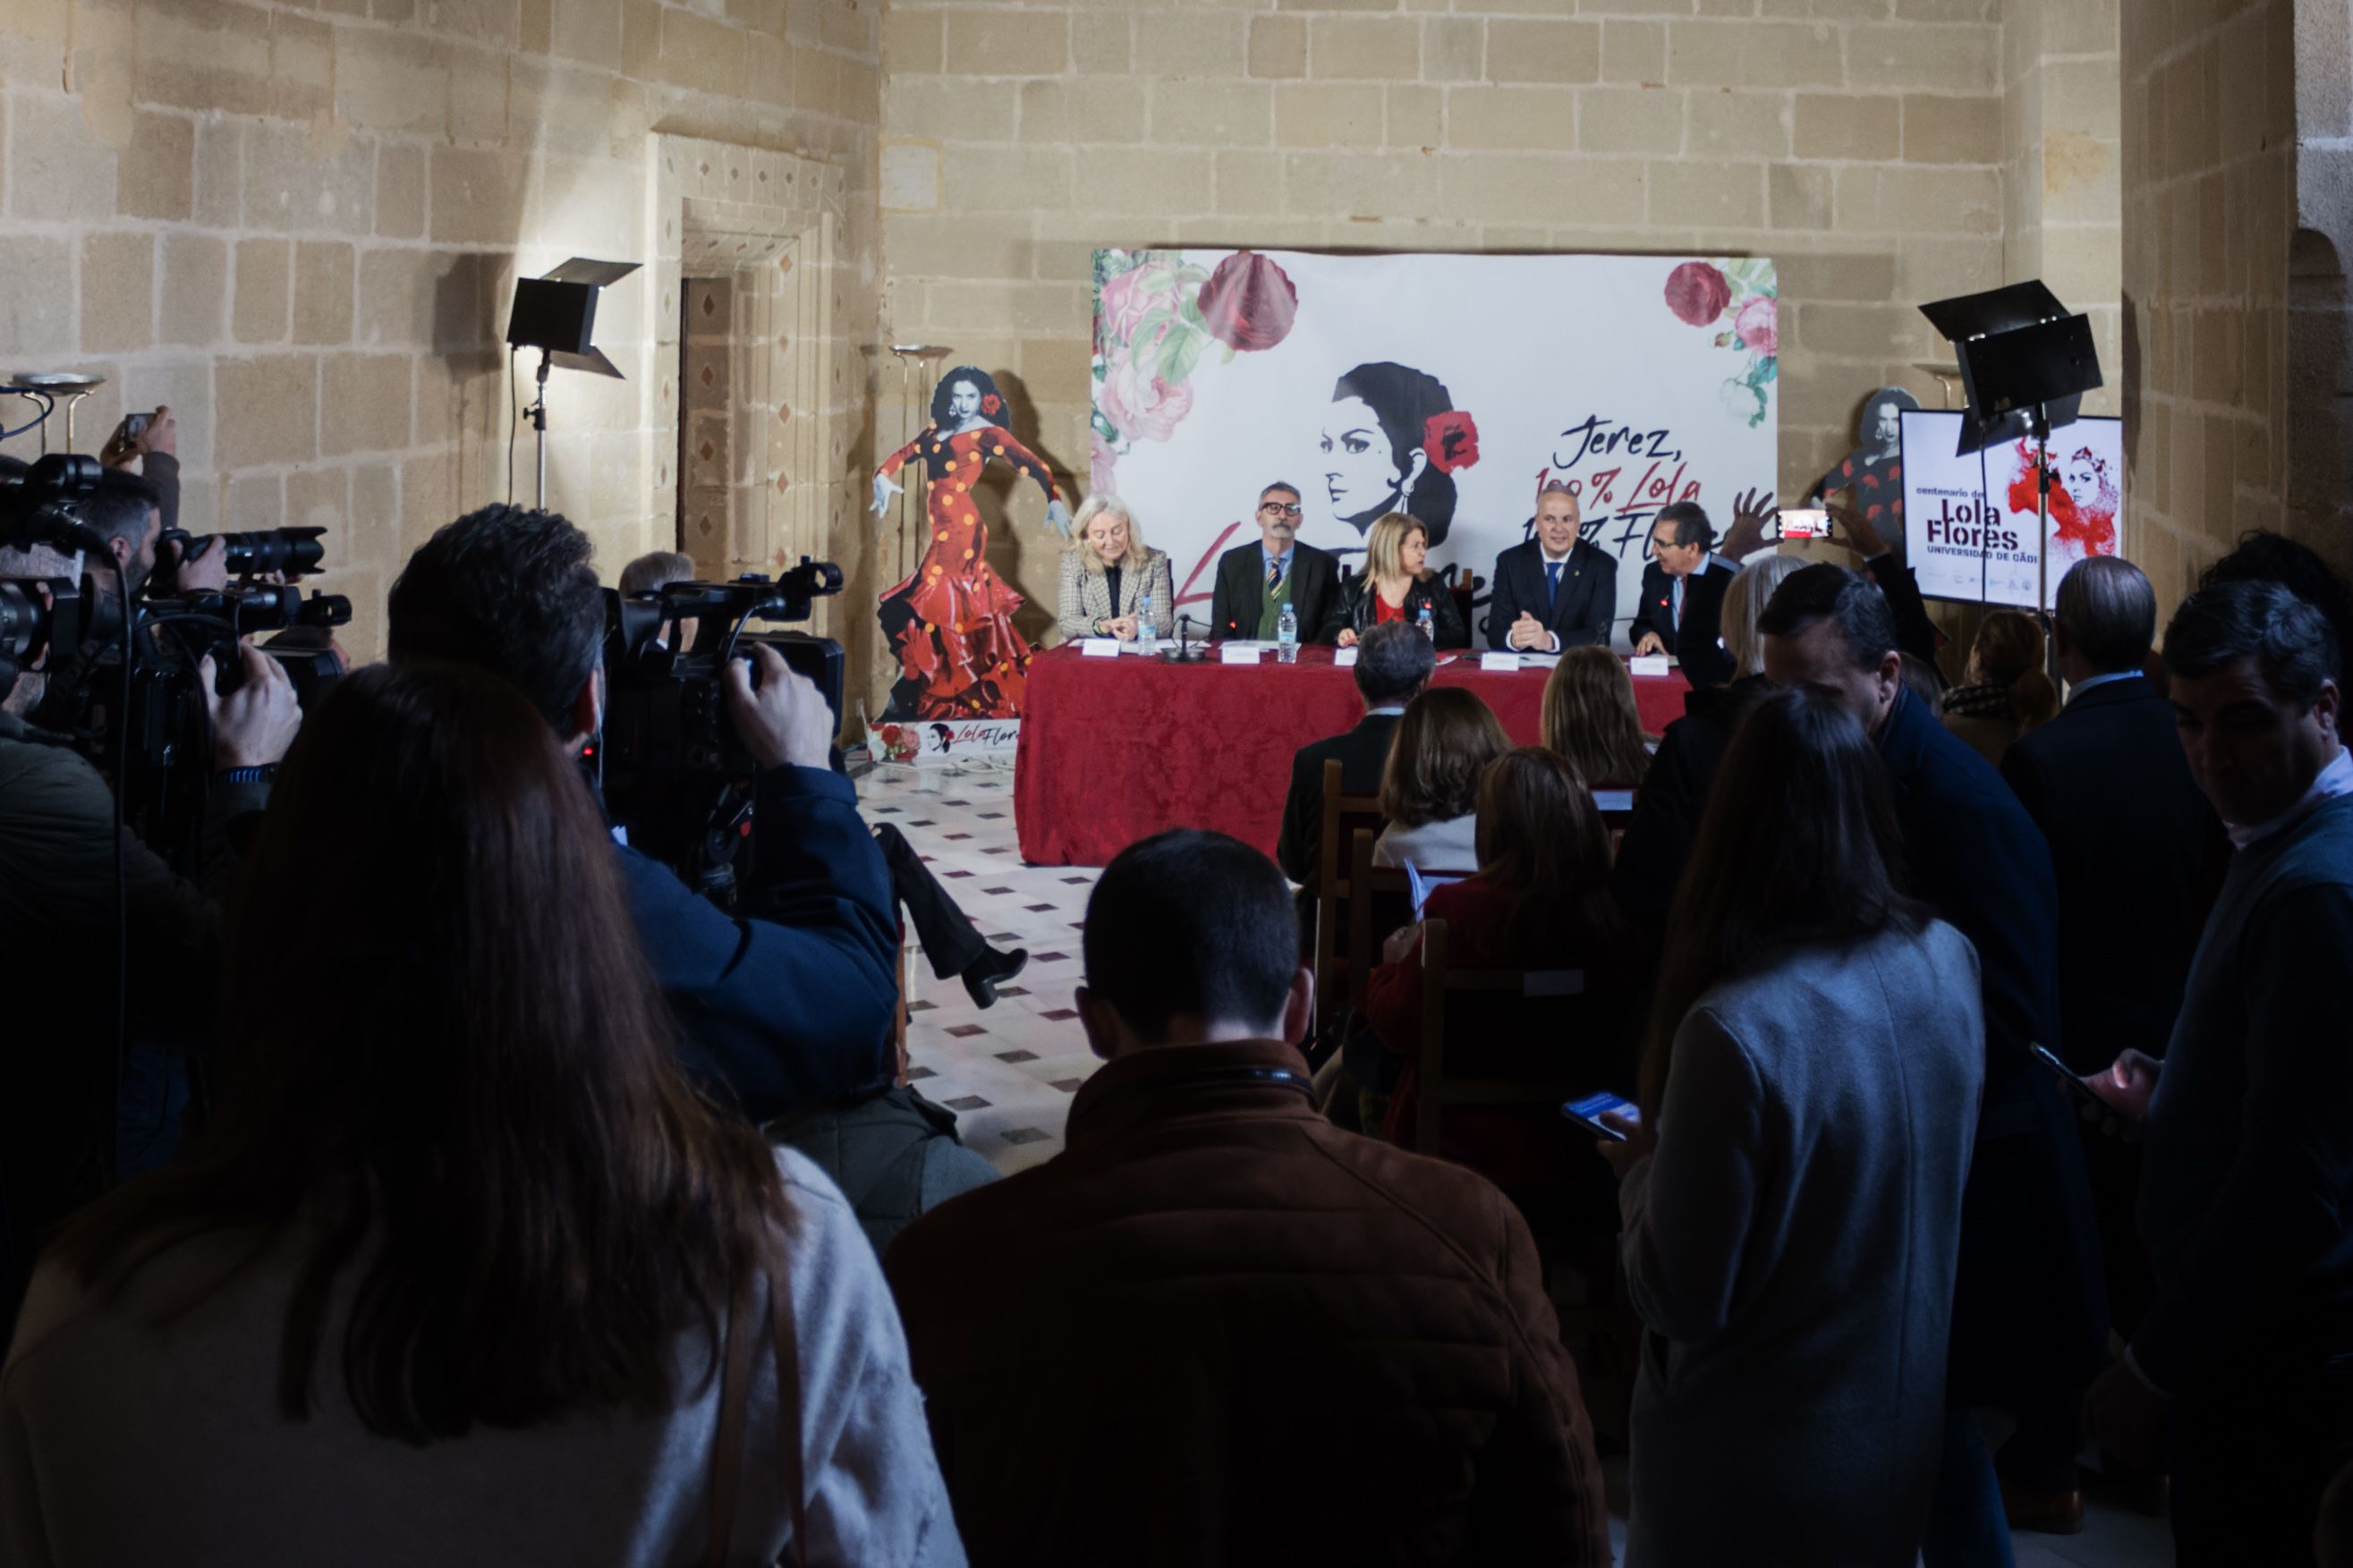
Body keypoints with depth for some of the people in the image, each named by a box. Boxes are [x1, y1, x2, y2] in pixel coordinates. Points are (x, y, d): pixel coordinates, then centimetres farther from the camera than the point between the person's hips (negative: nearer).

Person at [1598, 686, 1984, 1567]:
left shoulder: (1736, 1031, -28)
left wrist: (1639, 1166, -3)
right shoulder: (1948, 966, -8)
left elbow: (1680, 1300, -20)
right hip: (1902, 1438, 6)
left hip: (1761, 1470, -5)